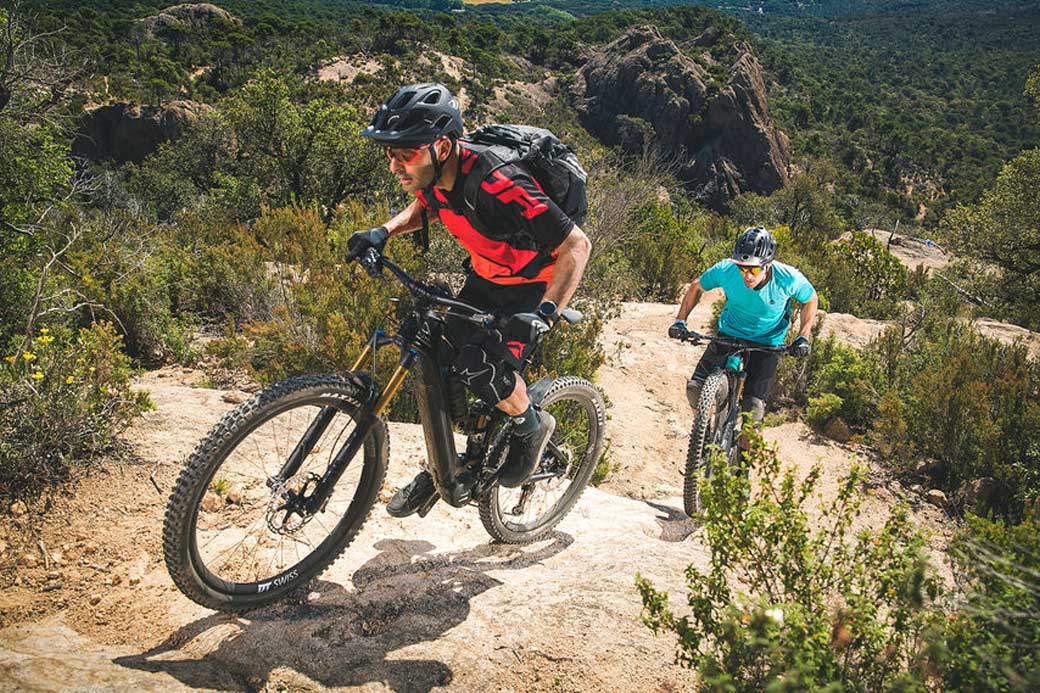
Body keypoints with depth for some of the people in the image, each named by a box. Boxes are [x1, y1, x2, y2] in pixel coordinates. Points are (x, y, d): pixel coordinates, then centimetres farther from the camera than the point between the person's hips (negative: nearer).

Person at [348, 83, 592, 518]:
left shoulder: (497, 186, -36)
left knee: (480, 367, -27)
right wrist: (385, 231, -6)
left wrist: (544, 314, -40)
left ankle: (532, 427, 5)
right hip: (486, 277, 7)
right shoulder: (433, 172, -13)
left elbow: (577, 245, -31)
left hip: (535, 286, -7)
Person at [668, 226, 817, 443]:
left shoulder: (788, 279, -26)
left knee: (753, 405, -16)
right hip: (729, 334, 2)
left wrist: (803, 338, -11)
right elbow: (697, 287, -3)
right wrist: (680, 321, -8)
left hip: (767, 343, -1)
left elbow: (811, 299, -3)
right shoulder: (726, 270, -24)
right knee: (695, 387, -16)